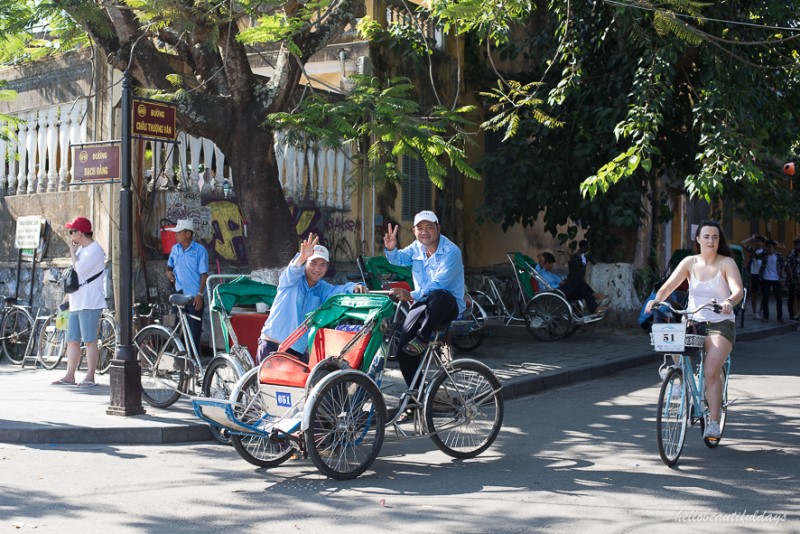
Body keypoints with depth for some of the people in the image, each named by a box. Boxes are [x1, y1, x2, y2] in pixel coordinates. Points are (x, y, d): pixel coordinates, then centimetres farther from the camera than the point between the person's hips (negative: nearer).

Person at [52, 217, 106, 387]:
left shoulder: (94, 250, -10)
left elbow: (79, 269, -20)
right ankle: (69, 375, 15)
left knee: (90, 341, -7)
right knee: (72, 340, 10)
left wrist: (72, 251, -10)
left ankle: (90, 377, -4)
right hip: (77, 303, 10)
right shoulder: (81, 249, 19)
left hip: (89, 303, -10)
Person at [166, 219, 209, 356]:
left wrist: (200, 294, -18)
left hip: (194, 297, -6)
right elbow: (170, 265, 26)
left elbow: (204, 274, -9)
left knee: (194, 331, -4)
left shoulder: (200, 250, -7)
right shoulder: (175, 249, 10)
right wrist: (169, 272, 2)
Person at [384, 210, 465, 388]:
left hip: (448, 304, -6)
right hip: (423, 304, 6)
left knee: (437, 296, -42)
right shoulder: (416, 248, 8)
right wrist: (390, 249, -23)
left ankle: (423, 338, -22)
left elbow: (438, 284, -27)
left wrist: (411, 295, -37)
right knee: (404, 351, -11)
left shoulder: (451, 252, -16)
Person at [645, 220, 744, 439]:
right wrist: (656, 300, -24)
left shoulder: (727, 263, -3)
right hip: (693, 322, 3)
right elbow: (668, 286, -3)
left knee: (710, 372, -20)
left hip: (720, 325, -3)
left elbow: (738, 290, -18)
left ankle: (714, 423, -15)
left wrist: (729, 301, -40)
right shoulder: (690, 262, 5)